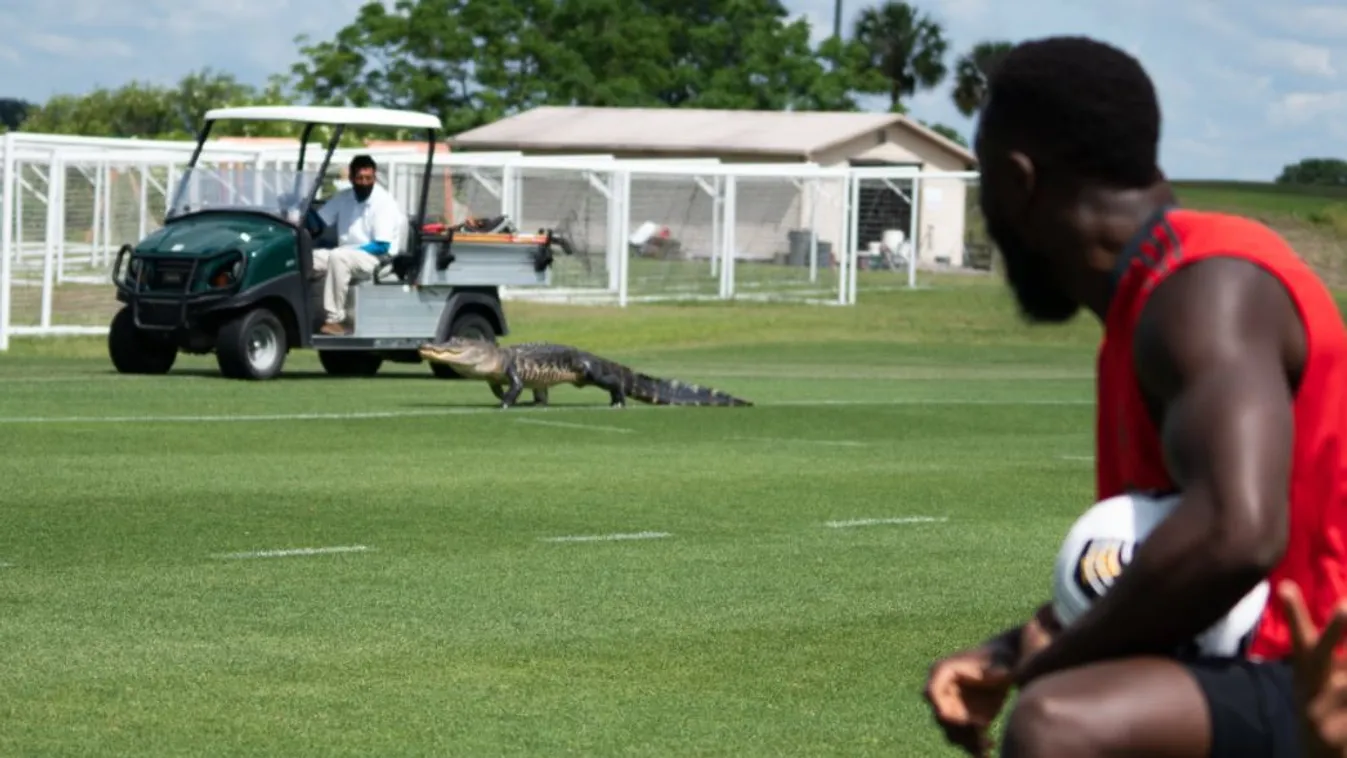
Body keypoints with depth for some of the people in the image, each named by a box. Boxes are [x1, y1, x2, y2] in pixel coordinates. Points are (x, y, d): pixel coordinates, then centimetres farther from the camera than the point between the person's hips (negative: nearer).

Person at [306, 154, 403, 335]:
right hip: (346, 256, 6)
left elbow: (382, 246, -14)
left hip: (377, 258, -6)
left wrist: (352, 251, -19)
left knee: (338, 257, -36)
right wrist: (306, 209, -12)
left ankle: (335, 319, -36)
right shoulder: (343, 198, 8)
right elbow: (317, 226, 9)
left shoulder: (385, 203, -10)